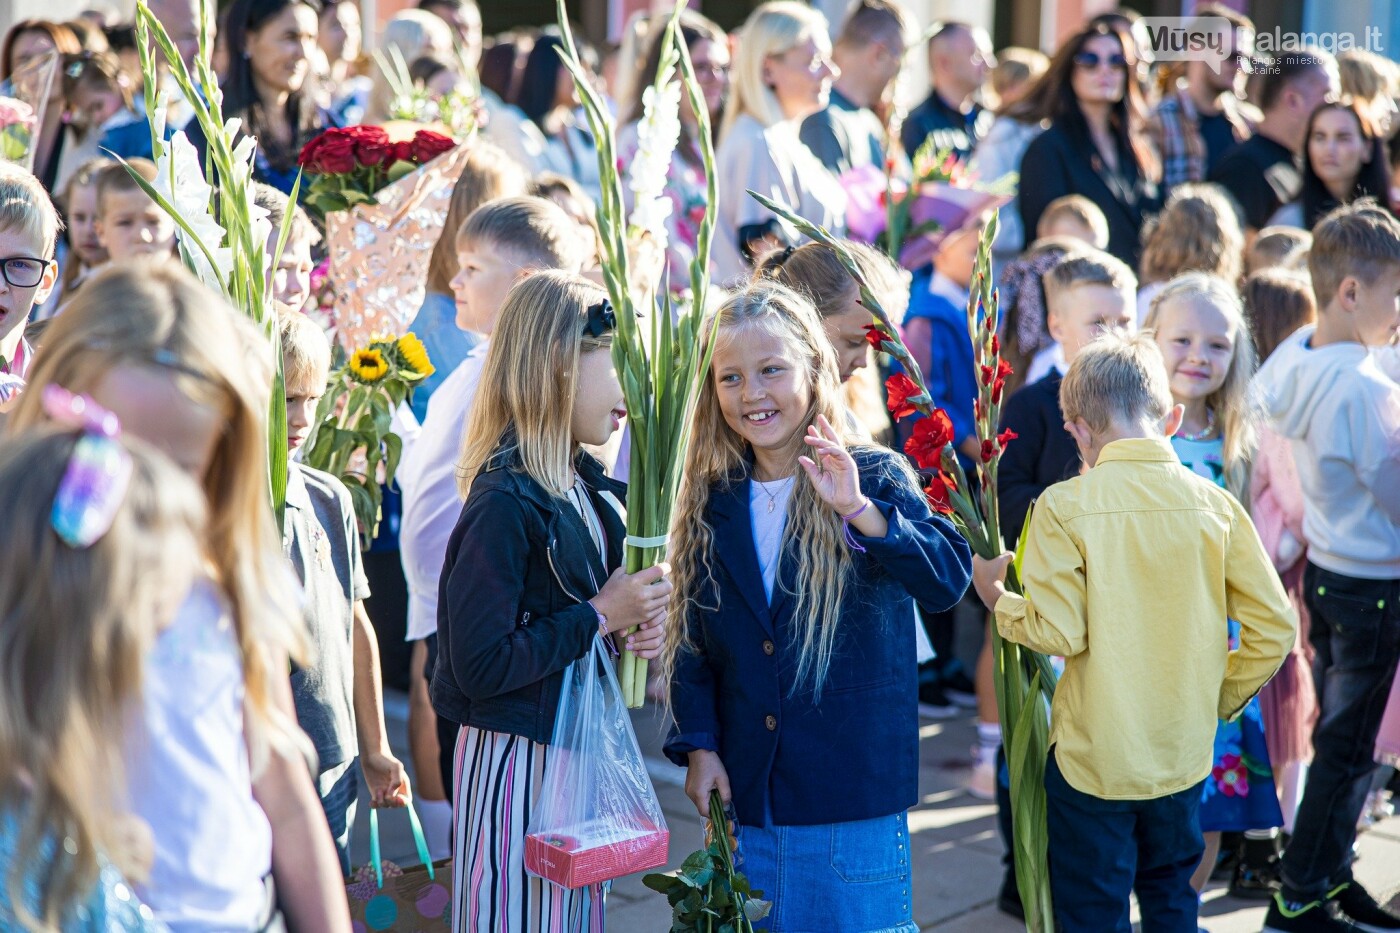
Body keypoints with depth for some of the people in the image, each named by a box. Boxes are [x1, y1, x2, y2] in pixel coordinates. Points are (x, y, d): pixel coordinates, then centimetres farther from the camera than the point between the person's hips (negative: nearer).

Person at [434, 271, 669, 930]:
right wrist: (599, 618, -18)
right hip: (515, 759, -8)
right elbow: (479, 665, -24)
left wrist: (632, 627, 1)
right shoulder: (506, 502, -20)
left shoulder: (588, 486, 6)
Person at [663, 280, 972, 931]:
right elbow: (692, 638, 9)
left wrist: (859, 510, -37)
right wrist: (697, 744, -2)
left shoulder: (875, 477, -7)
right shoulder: (711, 501, 5)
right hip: (744, 795, 4)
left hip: (855, 801, -4)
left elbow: (947, 581, -23)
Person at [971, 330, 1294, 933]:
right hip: (1184, 754, 4)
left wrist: (998, 599, 0)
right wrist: (1218, 700, 11)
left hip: (1092, 758, -3)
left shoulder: (1064, 505, -15)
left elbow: (1057, 632, -19)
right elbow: (1274, 628, -4)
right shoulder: (1214, 504, -5)